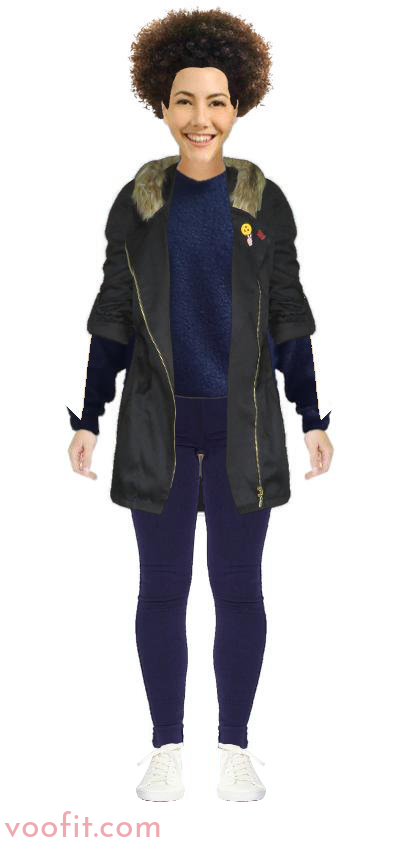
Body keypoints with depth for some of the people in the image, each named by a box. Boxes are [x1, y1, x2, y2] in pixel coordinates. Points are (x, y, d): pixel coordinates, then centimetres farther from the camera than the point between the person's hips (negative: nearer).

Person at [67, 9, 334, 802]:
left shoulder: (264, 199, 1)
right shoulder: (136, 200, 1)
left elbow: (288, 319, 4)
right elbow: (112, 321, 4)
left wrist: (313, 421, 2)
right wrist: (88, 422, 1)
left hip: (244, 419, 0)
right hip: (158, 419, 0)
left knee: (238, 587, 7)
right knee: (162, 587, 7)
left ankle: (235, 746, 23)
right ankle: (166, 746, 23)